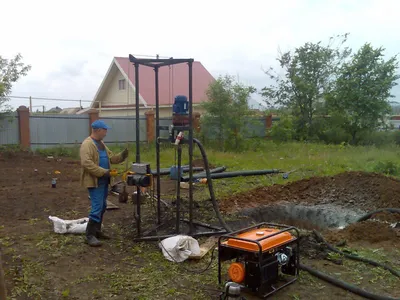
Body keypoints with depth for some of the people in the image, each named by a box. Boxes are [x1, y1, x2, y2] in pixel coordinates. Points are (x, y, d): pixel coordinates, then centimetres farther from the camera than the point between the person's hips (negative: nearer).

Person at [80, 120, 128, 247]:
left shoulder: (101, 143, 16)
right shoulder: (87, 144, -16)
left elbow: (111, 158, 21)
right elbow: (86, 163, -26)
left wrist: (122, 156, 2)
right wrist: (103, 172, -25)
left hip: (103, 181, 10)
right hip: (94, 181, -10)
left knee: (102, 207, 15)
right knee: (97, 208, -11)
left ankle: (97, 231, 26)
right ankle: (90, 235, -4)